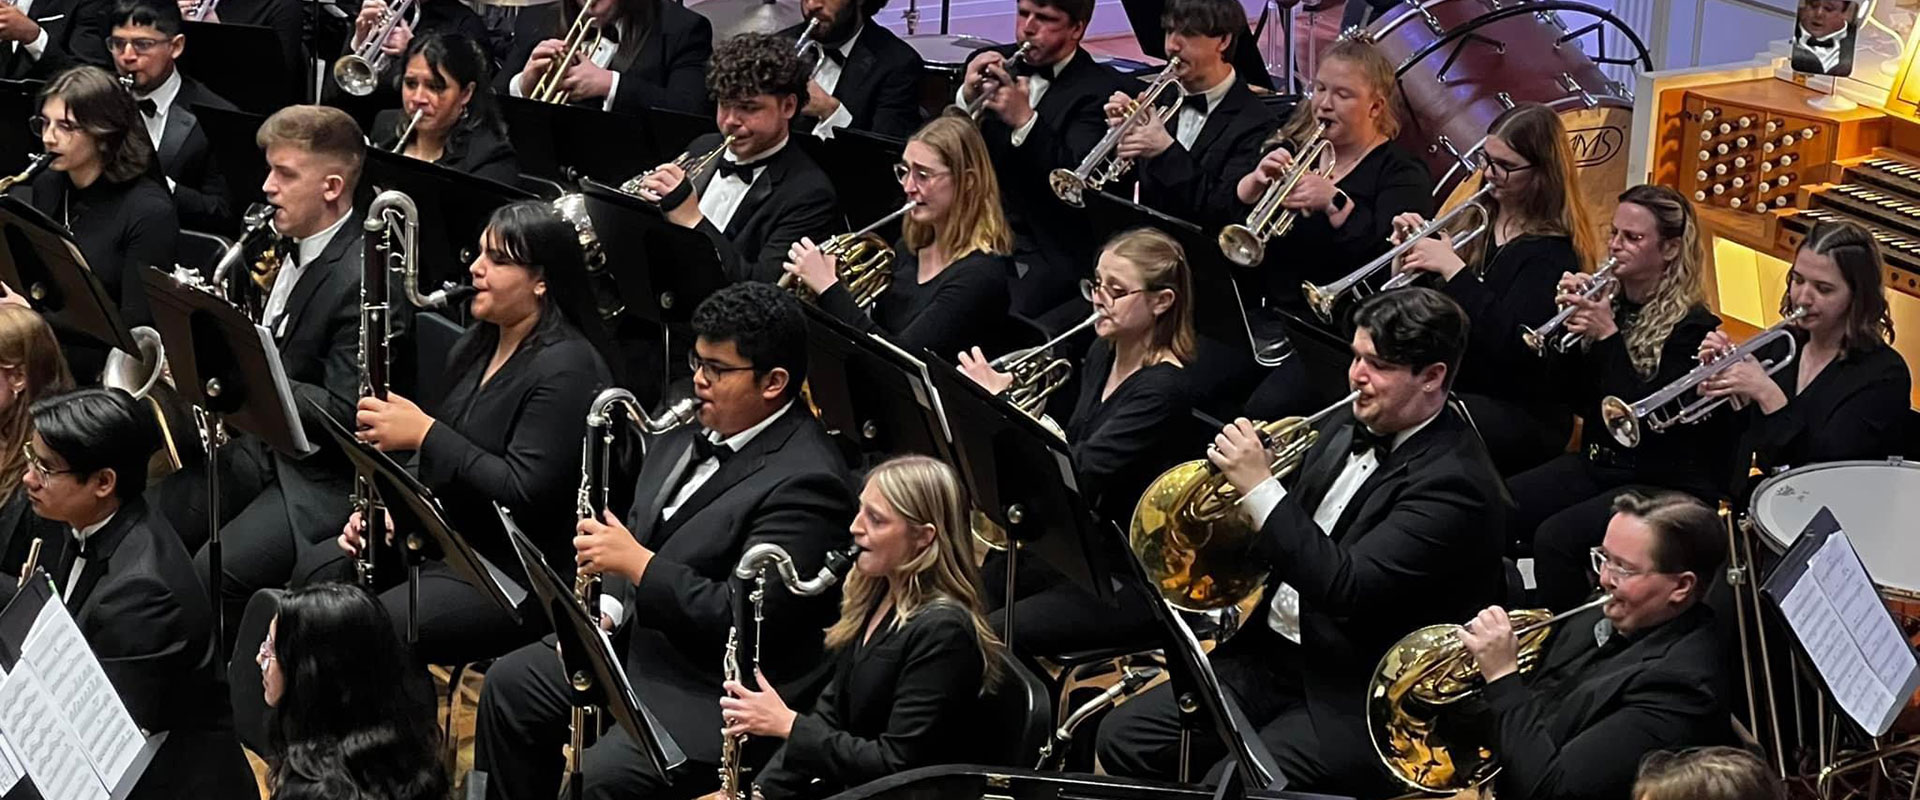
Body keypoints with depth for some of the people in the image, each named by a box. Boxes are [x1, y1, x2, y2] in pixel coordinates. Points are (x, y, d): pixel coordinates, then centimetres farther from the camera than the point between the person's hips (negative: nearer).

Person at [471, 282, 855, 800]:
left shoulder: (806, 483, -23)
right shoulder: (693, 432, 6)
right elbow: (645, 531, 19)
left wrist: (636, 563, -25)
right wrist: (608, 606, 1)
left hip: (719, 695, -10)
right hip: (638, 641, 10)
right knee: (510, 684, 9)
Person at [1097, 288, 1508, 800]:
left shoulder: (1455, 481, -19)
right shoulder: (1346, 429, 7)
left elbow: (1348, 588, -28)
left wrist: (1259, 488, -25)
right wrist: (1240, 513, -6)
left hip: (1355, 700, -8)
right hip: (1271, 654, 8)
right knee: (1123, 739, -2)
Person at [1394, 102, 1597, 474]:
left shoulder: (1553, 252, -10)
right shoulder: (1475, 221, 11)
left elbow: (1511, 344, -25)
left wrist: (1452, 268, -24)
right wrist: (1410, 256, -5)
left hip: (1522, 414, -7)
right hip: (1451, 387, 7)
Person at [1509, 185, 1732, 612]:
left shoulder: (1690, 325, -11)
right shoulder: (1609, 303, 7)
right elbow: (1573, 396, 6)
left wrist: (1609, 336, -23)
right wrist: (1570, 321, -9)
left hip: (1664, 484, -7)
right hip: (1598, 462, 7)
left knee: (1555, 537, -30)